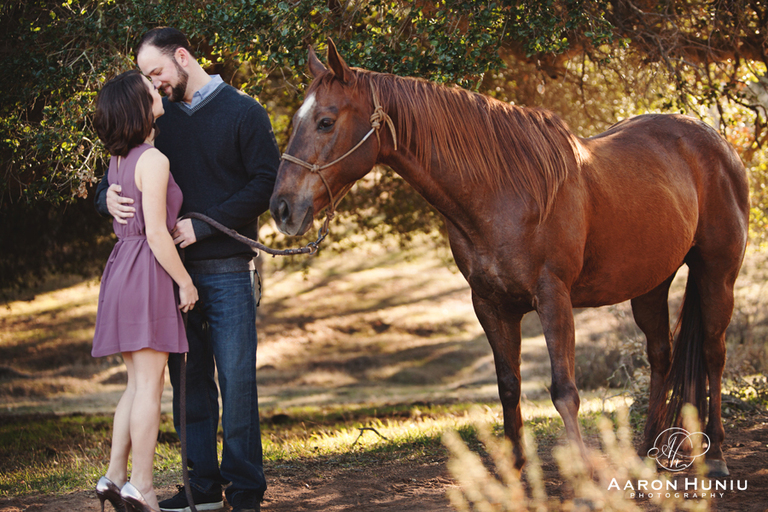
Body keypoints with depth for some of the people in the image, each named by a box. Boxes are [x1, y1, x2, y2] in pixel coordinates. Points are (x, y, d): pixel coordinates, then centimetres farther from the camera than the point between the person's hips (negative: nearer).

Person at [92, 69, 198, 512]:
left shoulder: (118, 160, 11)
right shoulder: (153, 161, -15)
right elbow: (156, 234, -18)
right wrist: (185, 283, -10)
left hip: (121, 270, 8)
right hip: (147, 273, -8)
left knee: (139, 383, 15)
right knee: (149, 384, -3)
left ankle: (115, 476, 14)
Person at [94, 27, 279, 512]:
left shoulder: (244, 113, -2)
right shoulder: (161, 117, 13)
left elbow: (267, 182, -10)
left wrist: (203, 225, -16)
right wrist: (108, 195, -8)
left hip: (228, 270, -5)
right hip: (175, 269, 5)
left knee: (236, 377, -4)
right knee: (189, 379, 8)